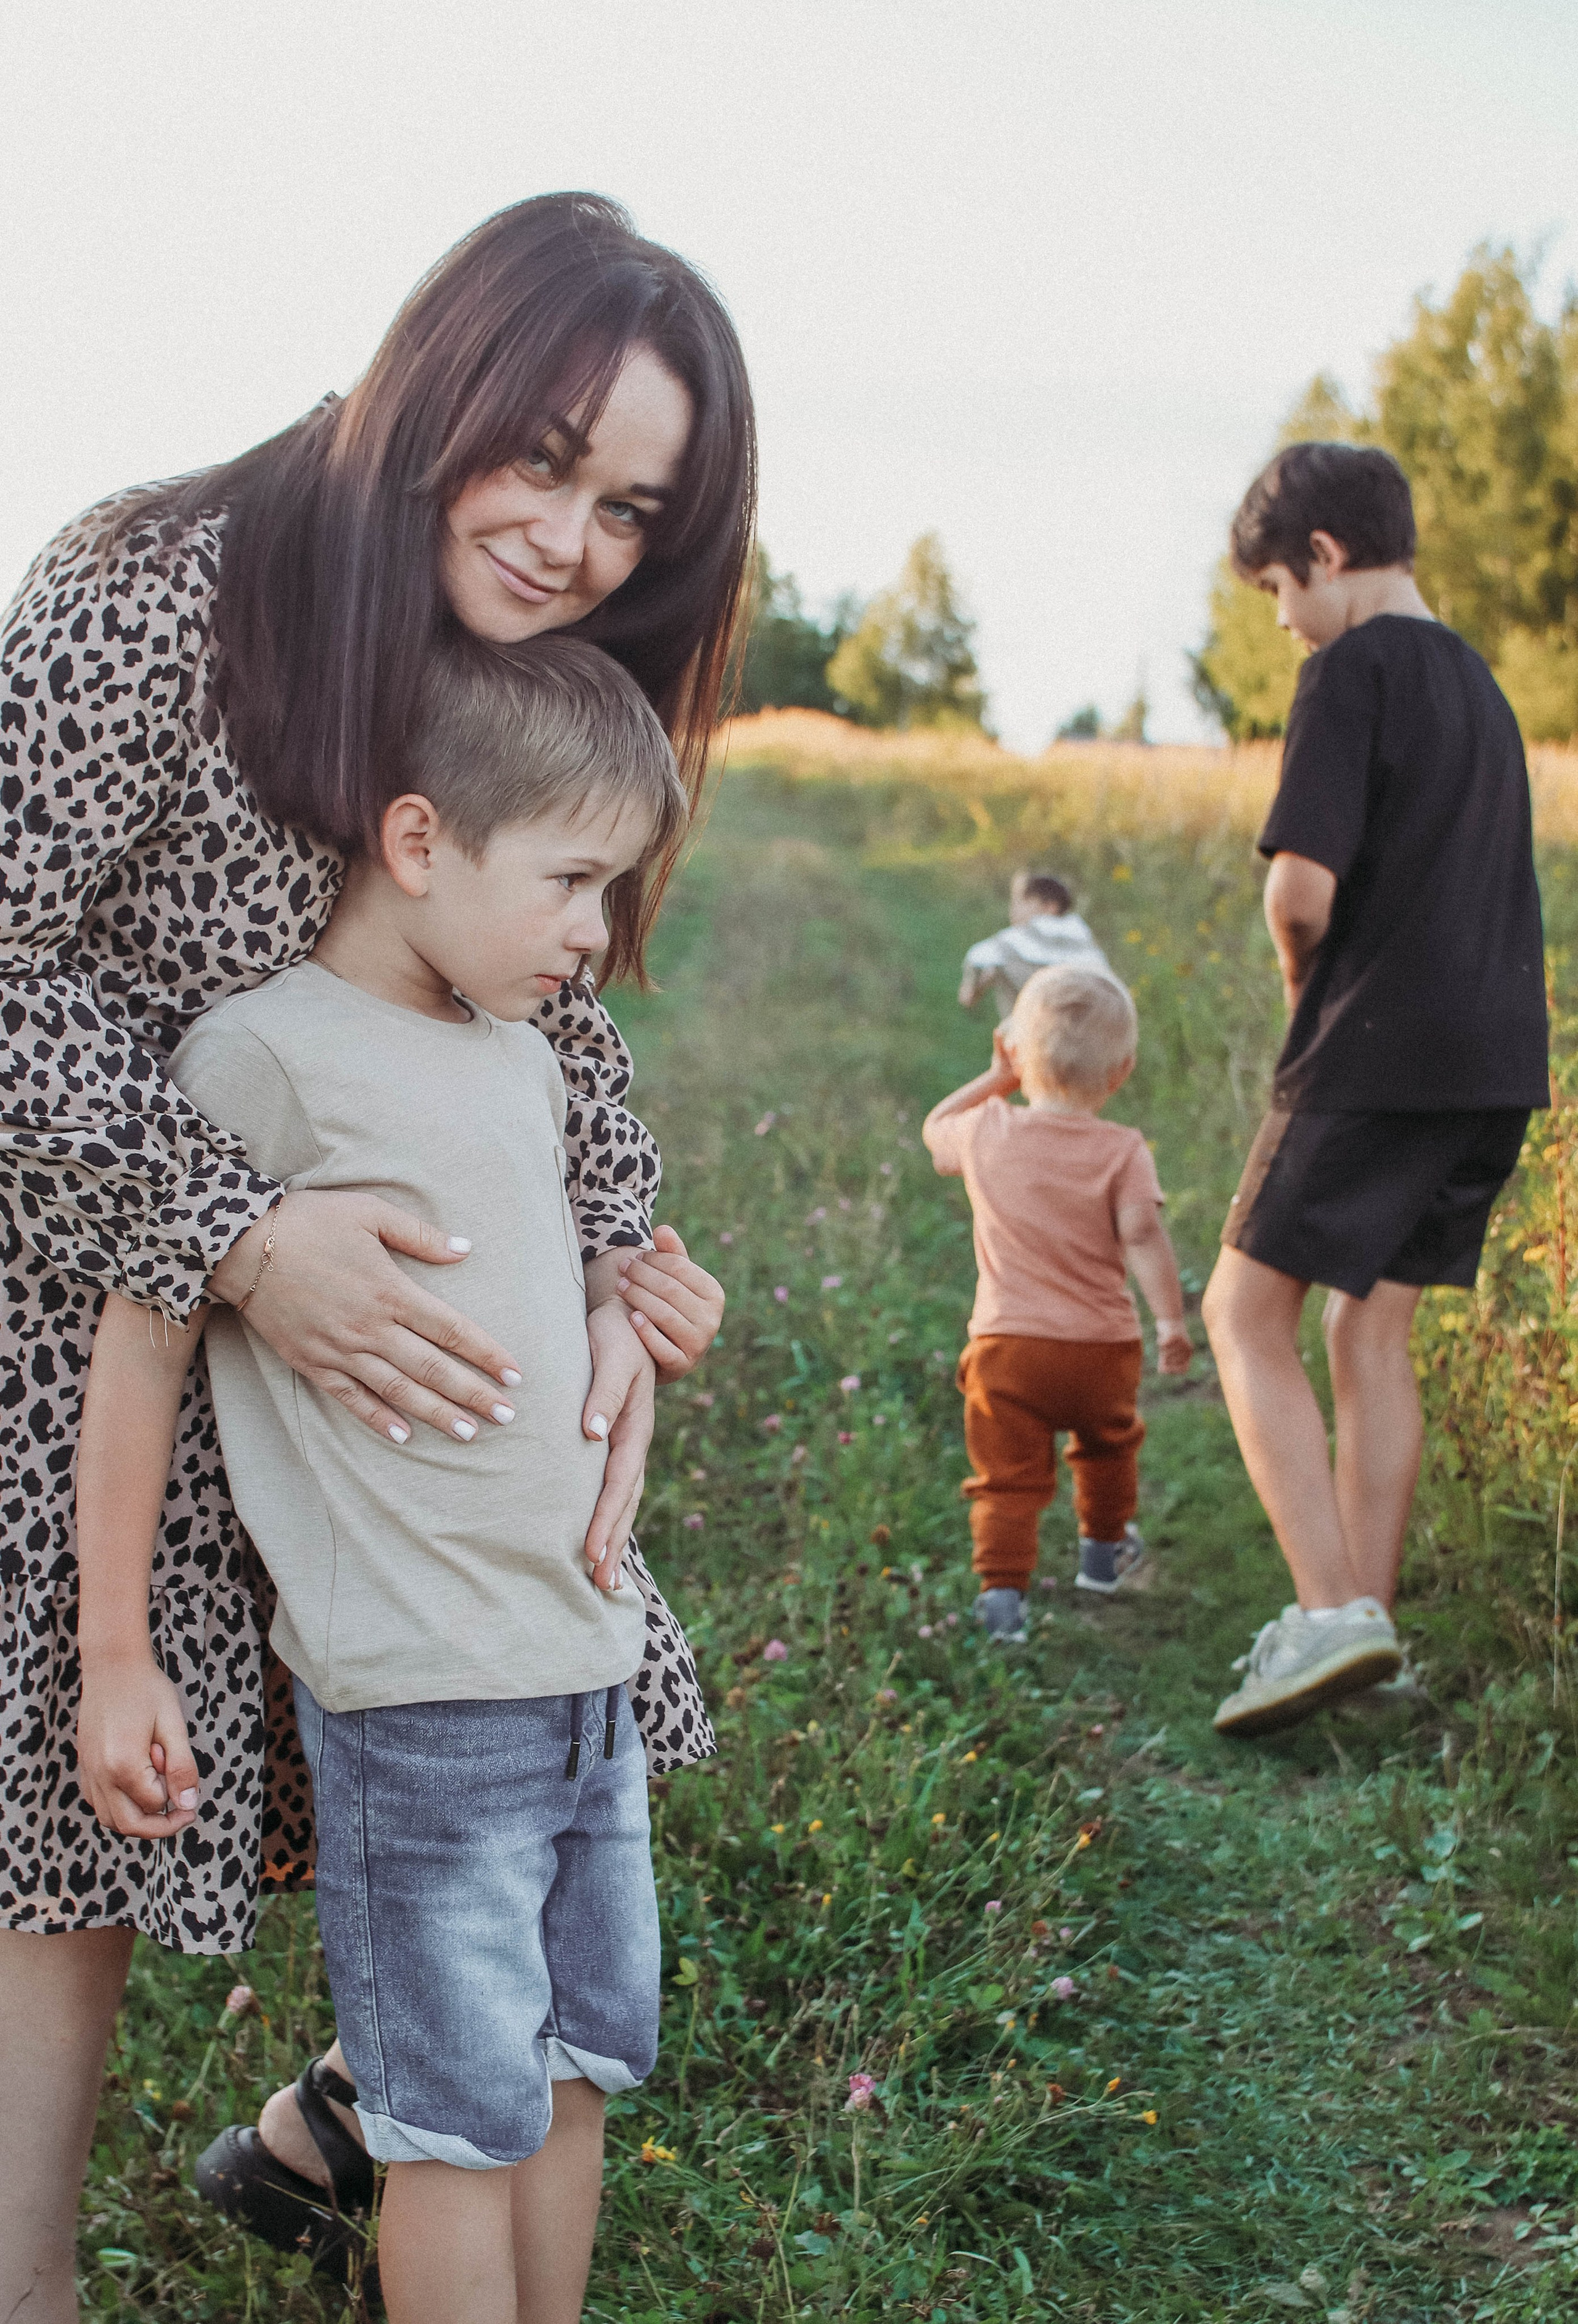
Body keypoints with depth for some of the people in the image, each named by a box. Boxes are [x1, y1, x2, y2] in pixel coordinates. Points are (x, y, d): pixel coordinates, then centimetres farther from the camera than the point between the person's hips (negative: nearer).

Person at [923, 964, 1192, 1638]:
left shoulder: (986, 1133, -1)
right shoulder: (1122, 1152, -7)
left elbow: (934, 1129, 22)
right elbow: (1141, 1233, -20)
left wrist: (995, 1078, 24)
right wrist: (1171, 1320, -20)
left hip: (1005, 1345, 0)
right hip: (1102, 1348, 1)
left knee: (1007, 1477, 2)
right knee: (1107, 1444, 28)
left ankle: (1001, 1586, -14)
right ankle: (1104, 1546, 46)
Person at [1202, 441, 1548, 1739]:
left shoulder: (1356, 668, -9)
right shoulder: (1479, 683, 18)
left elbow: (1302, 884, -18)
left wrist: (1306, 987, 1)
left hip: (1380, 1050, -8)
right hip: (1497, 1060, 8)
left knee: (1247, 1313, -2)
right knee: (1372, 1331, 14)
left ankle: (1333, 1612, -12)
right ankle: (1365, 1620, 17)